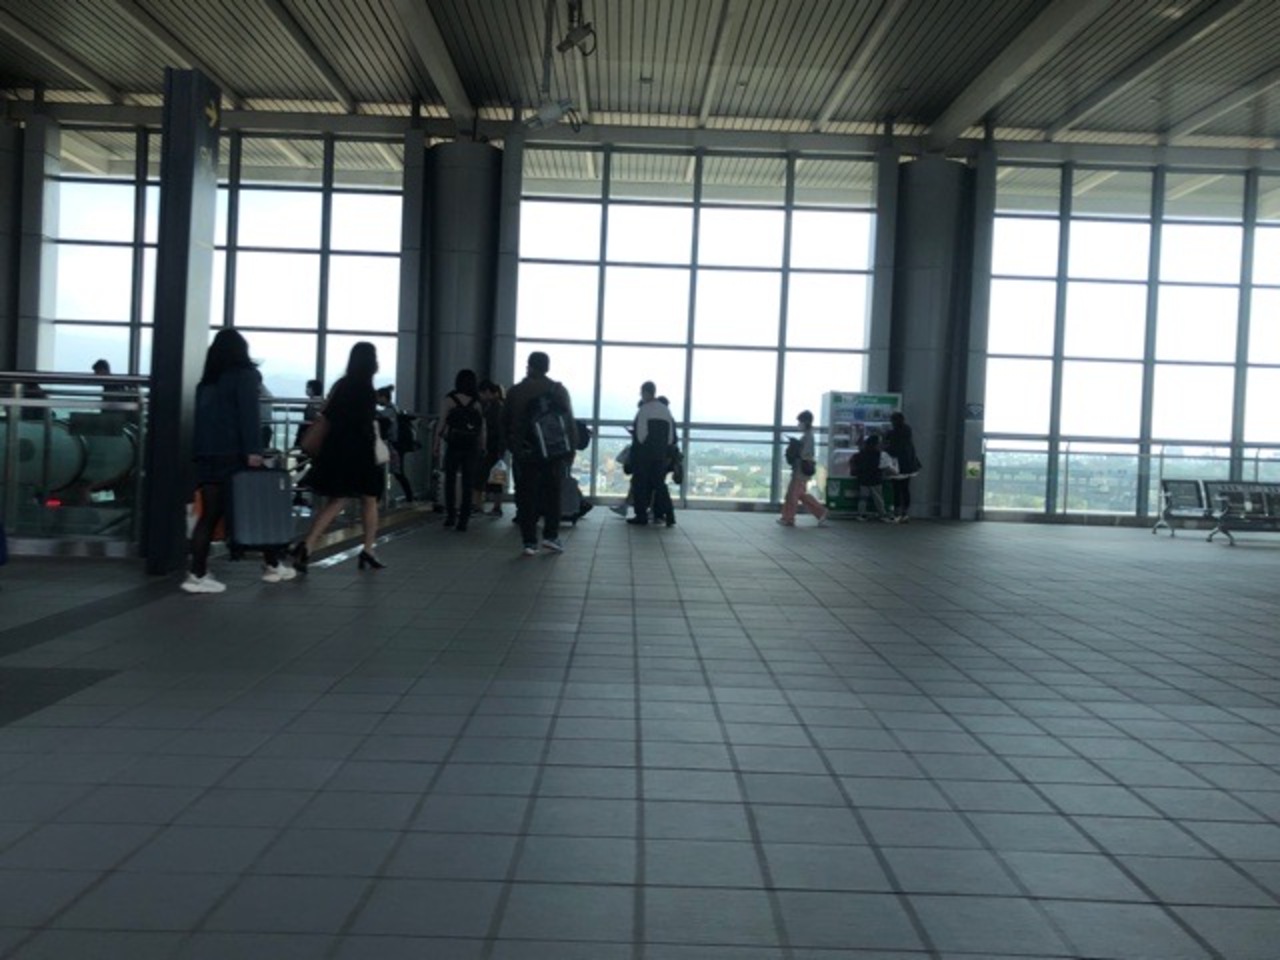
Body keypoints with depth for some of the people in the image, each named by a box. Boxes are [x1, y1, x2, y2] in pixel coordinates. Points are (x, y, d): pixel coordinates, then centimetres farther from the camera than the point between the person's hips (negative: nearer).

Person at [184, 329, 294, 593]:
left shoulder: (207, 380, 17)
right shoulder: (244, 375, -1)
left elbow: (202, 415, 14)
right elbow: (249, 414, -12)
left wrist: (203, 450, 11)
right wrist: (253, 449, -17)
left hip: (207, 454, 6)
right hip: (233, 454, -5)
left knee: (209, 514, 3)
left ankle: (198, 574, -5)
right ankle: (272, 565, 16)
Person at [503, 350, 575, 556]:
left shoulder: (515, 392, 2)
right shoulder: (558, 390, -1)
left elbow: (505, 424, 4)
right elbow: (569, 422, -3)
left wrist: (512, 447, 14)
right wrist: (570, 451, 1)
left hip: (524, 453, 0)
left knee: (526, 497, 4)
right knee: (552, 493, 13)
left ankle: (529, 541, 1)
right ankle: (551, 535, 6)